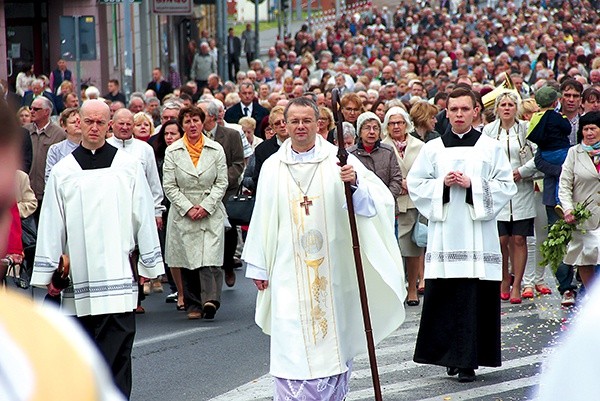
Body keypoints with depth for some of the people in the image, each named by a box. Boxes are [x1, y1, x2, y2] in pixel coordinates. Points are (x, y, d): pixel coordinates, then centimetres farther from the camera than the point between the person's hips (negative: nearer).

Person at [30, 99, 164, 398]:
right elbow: (51, 224, 8)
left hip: (118, 271, -2)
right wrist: (47, 272, 6)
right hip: (78, 273, 2)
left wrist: (149, 264, 6)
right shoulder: (62, 171, 8)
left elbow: (143, 216, 7)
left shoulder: (128, 166, 4)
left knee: (116, 348, -8)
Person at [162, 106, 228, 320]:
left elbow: (222, 183, 4)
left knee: (210, 257, -14)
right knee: (188, 260, 1)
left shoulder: (216, 150, 5)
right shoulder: (172, 152, 4)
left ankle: (210, 299, -22)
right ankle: (193, 305, 9)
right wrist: (188, 208, -9)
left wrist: (206, 206, -8)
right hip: (183, 215, 1)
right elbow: (169, 186, 1)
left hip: (211, 213, 0)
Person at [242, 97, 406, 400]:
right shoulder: (272, 167, 5)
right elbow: (262, 218, 8)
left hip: (332, 271, 0)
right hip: (289, 271, 0)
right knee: (292, 342, -5)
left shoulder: (338, 161, 0)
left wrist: (356, 182, -29)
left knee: (335, 339, 6)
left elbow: (377, 198, -9)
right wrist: (258, 266, 7)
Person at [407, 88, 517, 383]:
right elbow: (415, 184, 9)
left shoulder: (491, 148, 6)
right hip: (444, 233, 1)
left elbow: (507, 186, 2)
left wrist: (472, 185, -9)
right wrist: (442, 184, -7)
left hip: (478, 234, -1)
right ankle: (452, 355, 10)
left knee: (475, 298, -4)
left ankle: (468, 360, 1)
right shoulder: (432, 149, 10)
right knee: (444, 296, -2)